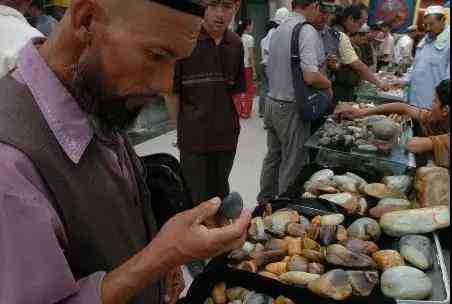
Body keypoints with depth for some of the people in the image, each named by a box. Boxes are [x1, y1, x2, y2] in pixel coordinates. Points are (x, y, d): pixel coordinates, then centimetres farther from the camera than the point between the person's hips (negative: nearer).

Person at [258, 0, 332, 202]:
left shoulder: (278, 30, 10)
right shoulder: (307, 31, -16)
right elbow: (310, 76, -25)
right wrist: (328, 85, -6)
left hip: (272, 102, 8)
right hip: (292, 108, -8)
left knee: (273, 158, 18)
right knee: (292, 165, 4)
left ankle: (265, 202, 30)